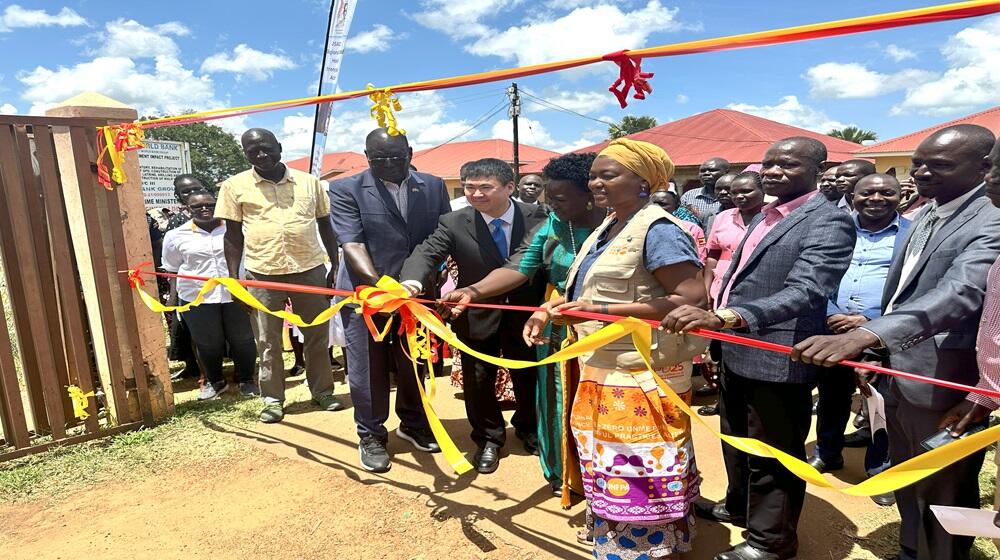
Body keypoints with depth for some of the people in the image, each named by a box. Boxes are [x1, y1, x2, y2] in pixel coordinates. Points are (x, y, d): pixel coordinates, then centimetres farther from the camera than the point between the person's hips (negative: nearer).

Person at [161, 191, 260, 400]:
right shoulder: (176, 236, 4)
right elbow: (173, 270, 11)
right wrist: (173, 297, 7)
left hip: (237, 293, 0)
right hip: (198, 297, 1)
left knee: (242, 339, 5)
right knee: (208, 343, 8)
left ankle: (246, 380, 23)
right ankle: (214, 381, 29)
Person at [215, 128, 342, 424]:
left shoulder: (309, 182, 4)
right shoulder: (235, 186, 2)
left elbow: (326, 227, 10)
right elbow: (233, 235, 5)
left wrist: (337, 267, 7)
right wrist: (233, 278, 0)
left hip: (310, 269, 1)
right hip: (262, 274, -1)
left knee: (317, 336, 10)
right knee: (268, 341, 8)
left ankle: (322, 391, 25)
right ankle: (273, 399, 22)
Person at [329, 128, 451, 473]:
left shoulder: (433, 186, 5)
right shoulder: (345, 190, -5)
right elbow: (352, 242, -14)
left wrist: (428, 276, -12)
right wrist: (378, 283, -29)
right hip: (365, 293, -3)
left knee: (414, 365, 16)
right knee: (368, 368, 7)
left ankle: (413, 425, 37)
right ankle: (371, 437, 26)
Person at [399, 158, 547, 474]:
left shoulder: (538, 218, -10)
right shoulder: (454, 224, -12)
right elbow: (427, 253, -23)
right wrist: (412, 281, -44)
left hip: (526, 316, 1)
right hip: (477, 317, 0)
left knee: (528, 377, 18)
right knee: (478, 382, 10)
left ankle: (529, 429, 47)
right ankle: (489, 440, 35)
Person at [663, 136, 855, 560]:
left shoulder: (829, 222, -16)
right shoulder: (764, 216, 11)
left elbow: (804, 291, -31)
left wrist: (721, 316, -44)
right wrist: (716, 327, 20)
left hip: (777, 360, -8)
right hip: (737, 352, 9)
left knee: (772, 455, 10)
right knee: (737, 441, 25)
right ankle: (739, 506, 48)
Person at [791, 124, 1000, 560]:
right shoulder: (923, 217, 8)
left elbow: (958, 294, -36)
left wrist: (862, 336, -49)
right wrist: (873, 350, 16)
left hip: (944, 389, -8)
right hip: (901, 377, 8)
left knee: (943, 499, 11)